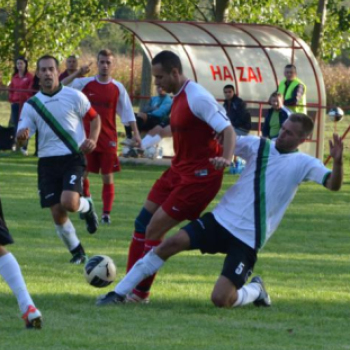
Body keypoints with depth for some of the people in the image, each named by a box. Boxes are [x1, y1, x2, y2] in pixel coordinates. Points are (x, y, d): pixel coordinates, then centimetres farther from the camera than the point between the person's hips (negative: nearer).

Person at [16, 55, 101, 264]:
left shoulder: (74, 96, -3)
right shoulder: (32, 105, 4)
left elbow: (95, 118, 8)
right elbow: (22, 135, 1)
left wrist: (92, 140, -10)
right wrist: (22, 135, -24)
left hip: (73, 158, -3)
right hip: (48, 161, 3)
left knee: (69, 202, -24)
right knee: (57, 213, -1)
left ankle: (87, 208, 13)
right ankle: (77, 252, 20)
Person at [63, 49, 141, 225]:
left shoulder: (118, 88, 1)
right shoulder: (85, 83, 0)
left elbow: (127, 112, 4)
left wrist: (135, 133, -3)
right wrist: (77, 73, -16)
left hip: (108, 139, 0)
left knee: (108, 177, -1)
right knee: (82, 174, 3)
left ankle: (106, 213, 3)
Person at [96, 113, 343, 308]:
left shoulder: (303, 164, -3)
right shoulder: (259, 146, 6)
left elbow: (333, 184, -14)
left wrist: (338, 161, -34)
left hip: (248, 239, -3)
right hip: (221, 219, 3)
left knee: (221, 300, -15)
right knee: (173, 243, -18)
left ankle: (255, 291, 19)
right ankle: (120, 293, -9)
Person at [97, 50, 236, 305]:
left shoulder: (197, 98, -21)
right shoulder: (179, 97, 8)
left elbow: (228, 130, -27)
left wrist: (226, 158, -41)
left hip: (199, 176, -10)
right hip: (179, 171, 10)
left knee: (154, 230, -9)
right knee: (144, 222, 11)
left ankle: (140, 293, 3)